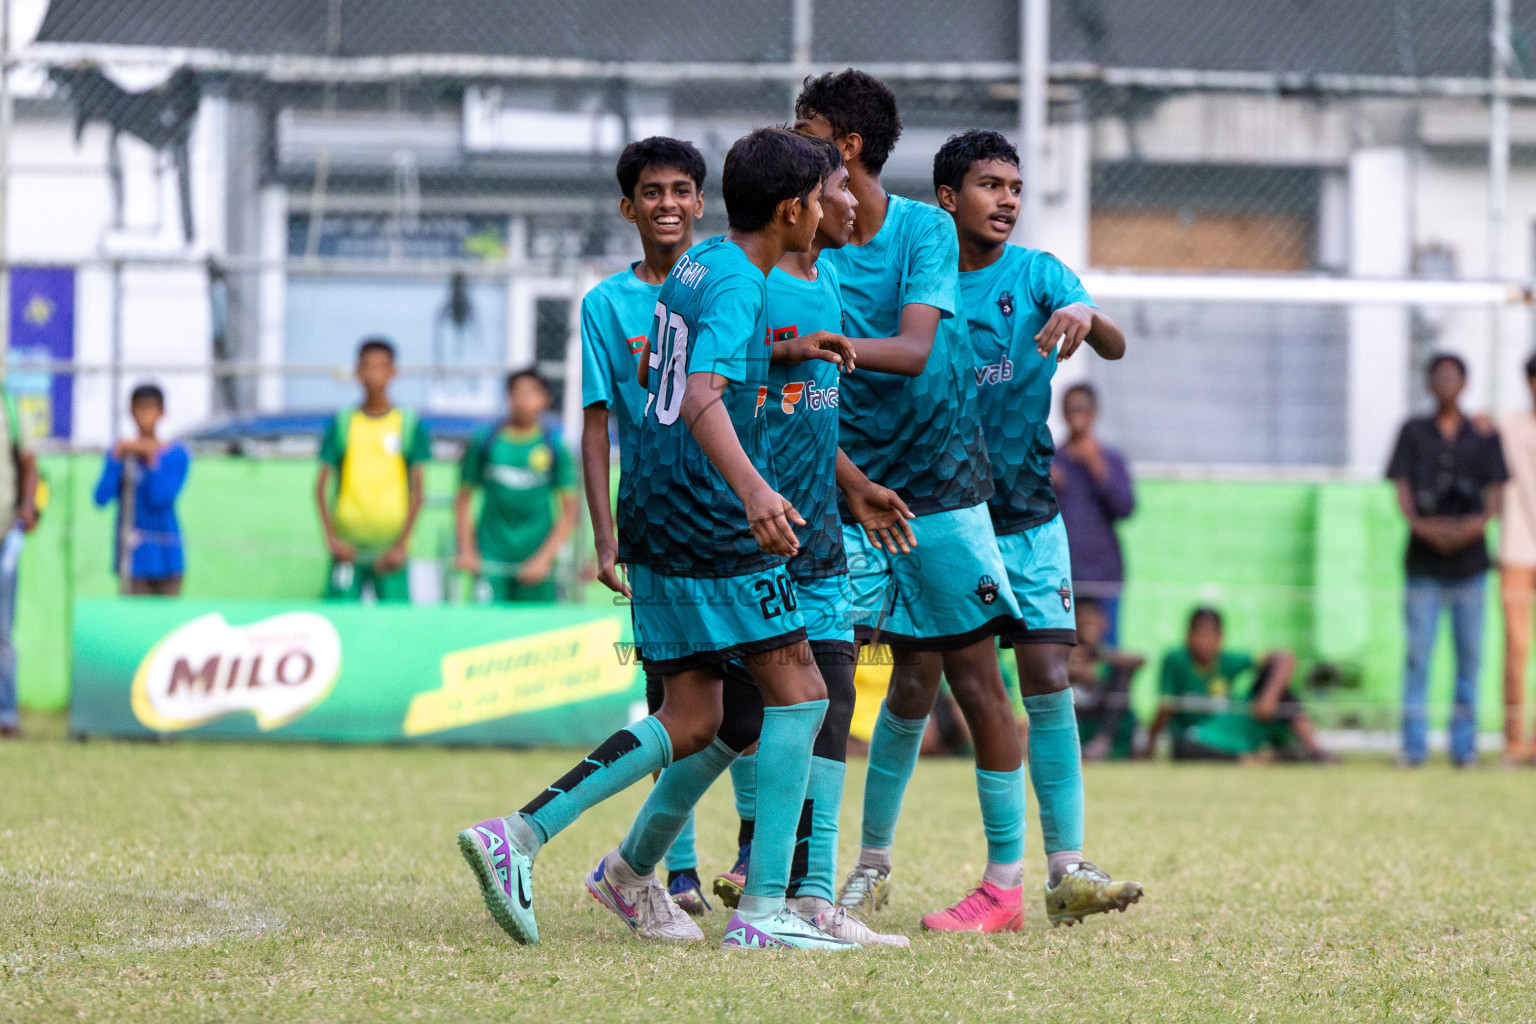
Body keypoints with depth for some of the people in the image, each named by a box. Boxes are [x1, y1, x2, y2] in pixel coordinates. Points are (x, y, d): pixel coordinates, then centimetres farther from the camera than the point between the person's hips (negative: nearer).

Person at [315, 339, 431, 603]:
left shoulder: (410, 425, 4)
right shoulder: (342, 425, 6)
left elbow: (416, 492, 2)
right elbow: (322, 487, 4)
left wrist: (401, 545, -8)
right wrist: (332, 538, -9)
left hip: (391, 548, -1)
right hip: (348, 546, 1)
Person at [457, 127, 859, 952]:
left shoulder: (699, 264, 14)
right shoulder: (738, 287, -14)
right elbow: (703, 399, -30)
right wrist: (753, 489, -44)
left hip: (656, 513, 9)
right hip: (710, 521, -9)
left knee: (691, 720, 8)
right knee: (797, 693, -3)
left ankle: (518, 836, -2)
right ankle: (762, 911, -7)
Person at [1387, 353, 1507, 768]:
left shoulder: (1483, 436, 9)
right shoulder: (1413, 432, 9)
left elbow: (1494, 493, 5)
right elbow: (1402, 488, 3)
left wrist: (1478, 523, -16)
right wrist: (1420, 525, -16)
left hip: (1469, 558, 0)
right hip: (1423, 560, 0)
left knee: (1469, 653, 1)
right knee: (1418, 652, -4)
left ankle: (1464, 745, 6)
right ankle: (1413, 745, -1)